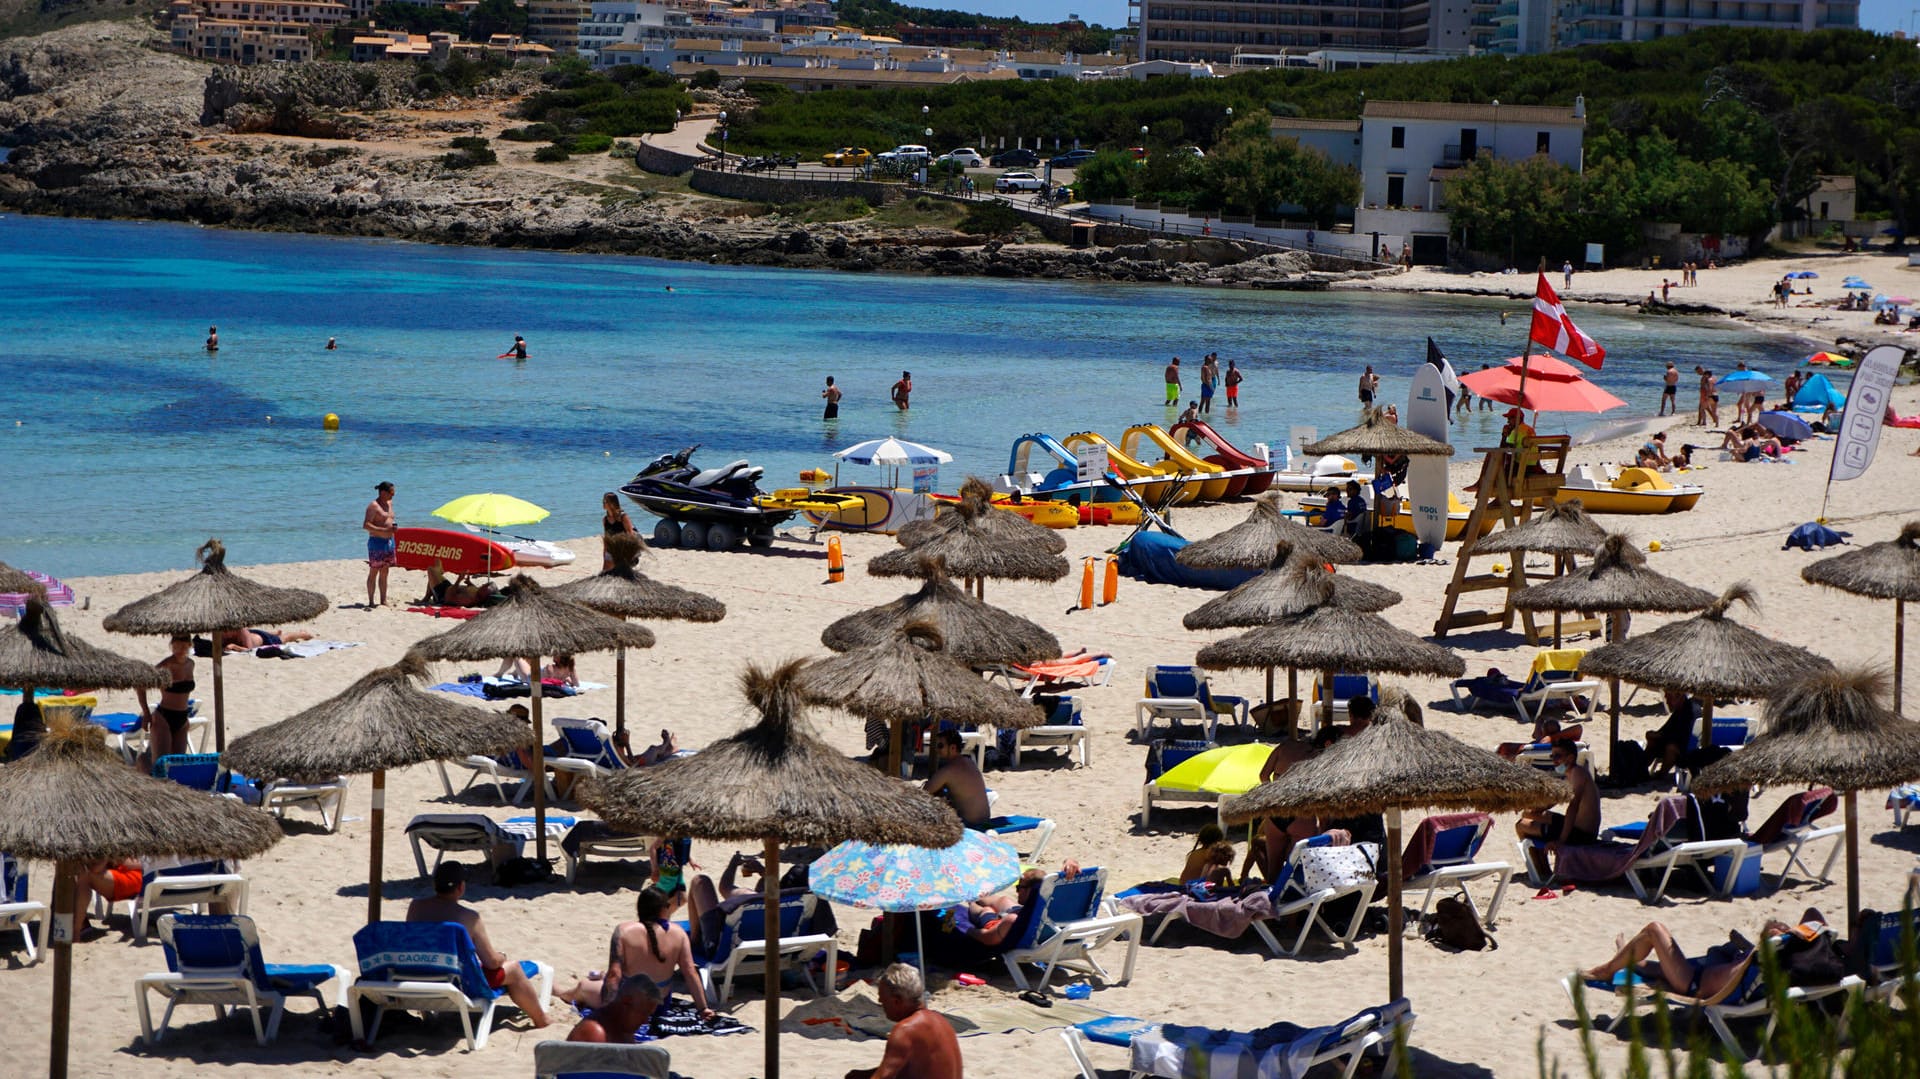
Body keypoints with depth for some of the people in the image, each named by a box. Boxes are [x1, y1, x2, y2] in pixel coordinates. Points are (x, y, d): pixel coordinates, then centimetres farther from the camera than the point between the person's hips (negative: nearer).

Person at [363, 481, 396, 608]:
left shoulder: (389, 503, 14)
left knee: (384, 573, 11)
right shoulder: (373, 506, -12)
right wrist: (385, 530, -24)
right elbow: (366, 525, -19)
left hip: (389, 542, 8)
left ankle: (383, 601, 14)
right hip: (377, 542, -8)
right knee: (373, 572, -4)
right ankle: (371, 602, -1)